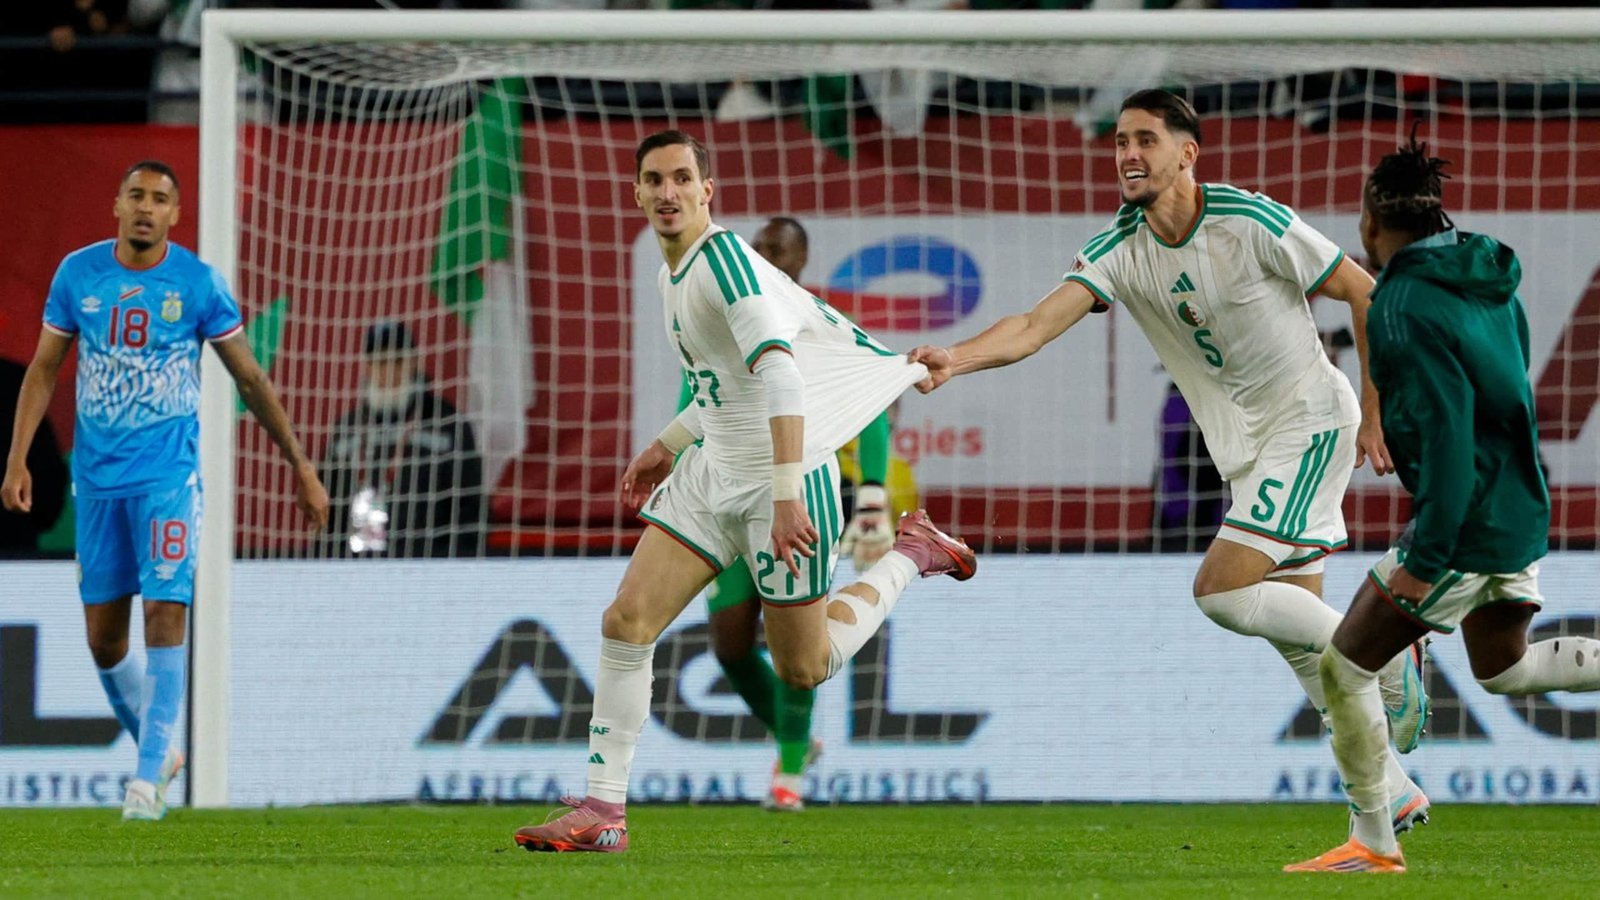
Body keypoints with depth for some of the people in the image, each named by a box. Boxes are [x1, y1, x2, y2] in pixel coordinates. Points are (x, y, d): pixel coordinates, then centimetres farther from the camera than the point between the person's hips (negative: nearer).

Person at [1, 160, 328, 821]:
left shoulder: (199, 284, -4)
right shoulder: (77, 274, 2)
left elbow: (250, 378, 4)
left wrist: (300, 465, 4)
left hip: (169, 475, -3)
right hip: (97, 478, 3)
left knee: (165, 613, -14)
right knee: (103, 636, 5)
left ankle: (149, 778, -10)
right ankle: (157, 748, 26)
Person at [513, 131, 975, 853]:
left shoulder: (722, 256, -20)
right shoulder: (674, 274, 9)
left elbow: (779, 369, -31)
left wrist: (787, 492, -38)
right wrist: (669, 445, 18)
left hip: (786, 477, -8)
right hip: (714, 475, 8)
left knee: (803, 670, 5)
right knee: (627, 622, -6)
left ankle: (910, 556, 26)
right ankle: (602, 812, -1)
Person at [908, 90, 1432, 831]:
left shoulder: (1250, 224, -18)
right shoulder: (1119, 252, -4)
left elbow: (1365, 295, -9)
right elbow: (1036, 325, -17)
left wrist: (1375, 415, -7)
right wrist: (955, 359, -36)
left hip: (1311, 421, -7)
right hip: (1244, 450, 7)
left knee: (1222, 589, -20)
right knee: (1298, 632, 8)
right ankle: (1395, 793, 17)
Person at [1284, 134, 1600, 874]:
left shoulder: (1405, 306, -20)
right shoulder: (1487, 275, 6)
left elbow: (1446, 432, -25)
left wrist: (1425, 558, -22)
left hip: (1466, 528, -9)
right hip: (1522, 513, 9)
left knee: (1346, 667, 4)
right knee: (1503, 670, 27)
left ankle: (1373, 842, 11)